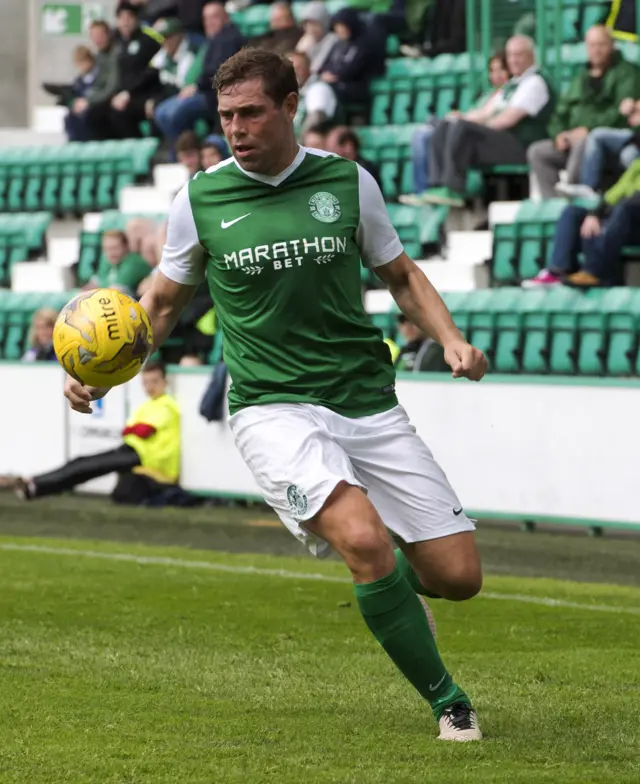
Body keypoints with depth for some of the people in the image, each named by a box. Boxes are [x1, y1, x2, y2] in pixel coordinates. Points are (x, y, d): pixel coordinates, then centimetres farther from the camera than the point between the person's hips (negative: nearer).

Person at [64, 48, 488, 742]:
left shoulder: (349, 182, 2)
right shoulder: (200, 199, 0)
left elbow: (400, 275, 16)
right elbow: (163, 302, 13)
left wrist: (450, 339, -2)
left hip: (367, 402, 3)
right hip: (272, 408, -2)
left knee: (457, 576, -2)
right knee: (365, 539, -29)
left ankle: (388, 576, 35)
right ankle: (447, 702, -12)